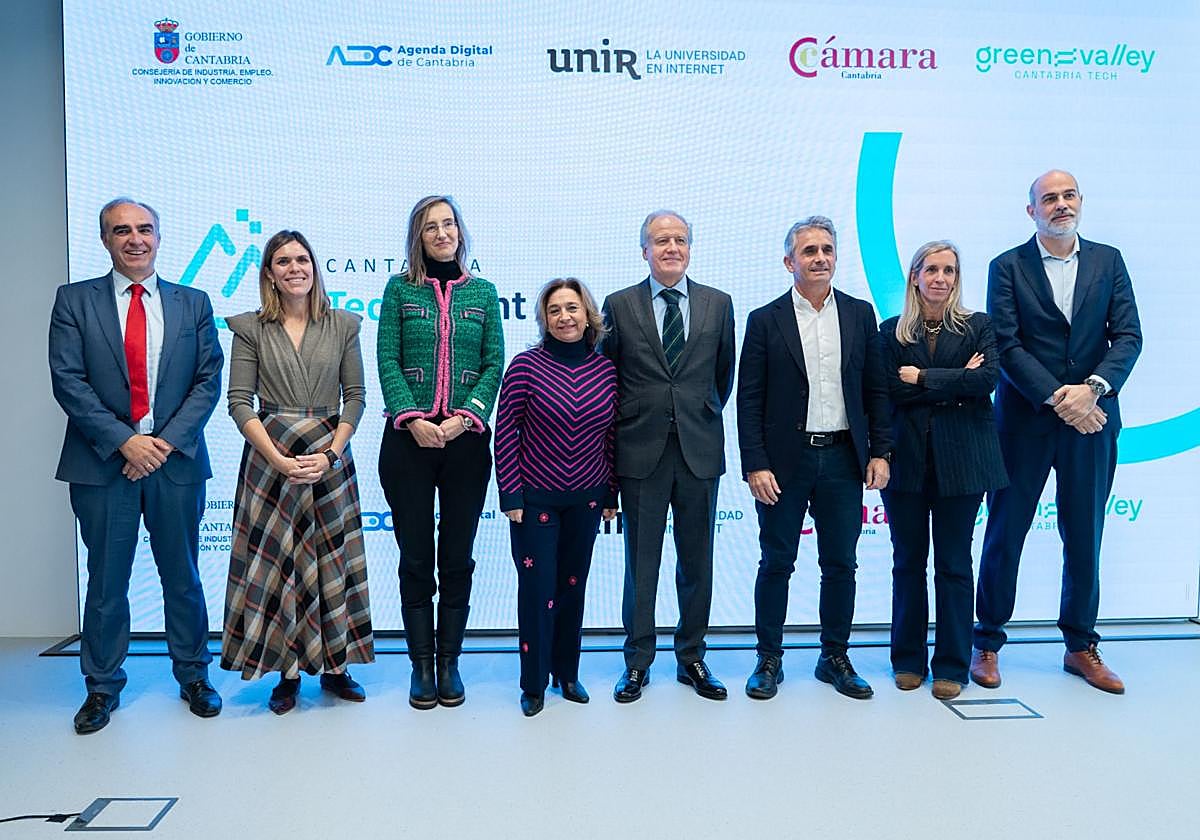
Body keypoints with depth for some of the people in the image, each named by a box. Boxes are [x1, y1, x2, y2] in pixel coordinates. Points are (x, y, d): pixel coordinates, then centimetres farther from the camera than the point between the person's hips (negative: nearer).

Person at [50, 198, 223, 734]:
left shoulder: (193, 303, 8)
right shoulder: (75, 301, 4)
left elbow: (208, 381, 2)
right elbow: (68, 381, -4)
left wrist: (167, 440, -10)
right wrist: (124, 441, -14)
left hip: (176, 460, 1)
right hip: (102, 463, -1)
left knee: (182, 576, 10)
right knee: (106, 581, 9)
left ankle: (193, 676, 26)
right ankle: (102, 686, 26)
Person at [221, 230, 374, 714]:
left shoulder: (342, 326, 6)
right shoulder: (251, 329, 4)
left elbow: (355, 397, 4)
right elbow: (239, 402, -2)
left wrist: (330, 454, -9)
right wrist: (279, 459, -13)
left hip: (329, 458, 1)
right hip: (269, 457, 0)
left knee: (331, 559, 5)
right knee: (276, 559, 2)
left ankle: (334, 665, 19)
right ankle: (288, 673, 15)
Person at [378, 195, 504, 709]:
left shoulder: (483, 292, 9)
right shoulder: (399, 289, 6)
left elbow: (494, 365, 3)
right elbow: (387, 362, -1)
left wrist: (466, 416, -11)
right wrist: (412, 418, -14)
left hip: (466, 439, 1)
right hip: (408, 437, -1)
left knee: (458, 557, 6)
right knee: (415, 557, 5)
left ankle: (449, 663, 18)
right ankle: (421, 665, 16)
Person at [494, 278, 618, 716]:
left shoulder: (606, 369, 0)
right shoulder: (526, 365, -9)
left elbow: (612, 435, 6)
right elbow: (505, 432, -7)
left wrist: (612, 494, 8)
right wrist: (510, 495, -9)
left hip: (586, 499, 3)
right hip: (534, 498, -3)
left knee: (573, 586, 13)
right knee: (537, 589, 2)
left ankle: (567, 673, 30)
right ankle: (534, 684, 19)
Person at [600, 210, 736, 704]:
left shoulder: (717, 304, 7)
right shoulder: (620, 305, 3)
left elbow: (724, 374, 16)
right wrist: (630, 424, 7)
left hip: (699, 451, 2)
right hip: (642, 453, -1)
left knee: (696, 561, 10)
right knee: (641, 562, 6)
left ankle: (691, 658, 24)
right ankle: (637, 662, 19)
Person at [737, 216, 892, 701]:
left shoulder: (860, 314, 7)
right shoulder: (766, 320, -1)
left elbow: (876, 390, 9)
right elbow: (749, 401, -4)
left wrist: (880, 452, 1)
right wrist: (755, 465, -10)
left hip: (843, 460, 3)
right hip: (785, 461, -2)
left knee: (840, 565, 10)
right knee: (776, 563, 7)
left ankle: (835, 658, 26)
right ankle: (769, 660, 21)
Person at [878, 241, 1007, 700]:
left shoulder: (978, 327, 6)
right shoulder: (892, 332, 7)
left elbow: (988, 377, -11)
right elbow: (889, 389, -6)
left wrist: (923, 379, -10)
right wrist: (956, 384, -9)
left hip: (960, 460, -1)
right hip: (906, 459, 1)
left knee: (954, 564, 4)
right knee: (908, 562, 8)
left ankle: (952, 666, 15)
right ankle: (908, 659, 20)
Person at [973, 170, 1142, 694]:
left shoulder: (1109, 261, 9)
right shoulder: (1007, 267, 0)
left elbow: (1128, 336, 1)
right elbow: (1007, 346, -8)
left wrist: (1093, 388, -15)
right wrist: (1057, 398, -16)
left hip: (1091, 419, 3)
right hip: (1025, 421, -3)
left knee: (1085, 537, 10)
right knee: (1004, 534, 4)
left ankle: (1081, 646, 25)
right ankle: (987, 644, 17)